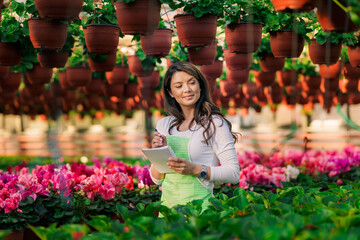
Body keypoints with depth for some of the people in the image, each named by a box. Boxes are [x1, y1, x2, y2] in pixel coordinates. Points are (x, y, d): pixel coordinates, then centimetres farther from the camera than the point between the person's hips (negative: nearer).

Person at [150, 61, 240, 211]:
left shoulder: (215, 123, -3)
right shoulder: (164, 124, 11)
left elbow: (234, 173, -7)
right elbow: (156, 179, 13)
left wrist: (195, 169, -17)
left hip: (199, 207, -4)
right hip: (168, 204, 4)